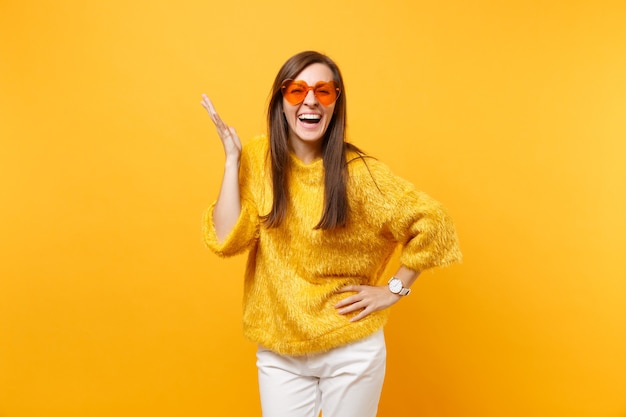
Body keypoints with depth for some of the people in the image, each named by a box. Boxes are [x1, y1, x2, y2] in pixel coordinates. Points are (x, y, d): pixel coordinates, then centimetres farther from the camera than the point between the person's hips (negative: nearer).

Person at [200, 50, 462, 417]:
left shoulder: (356, 171, -14)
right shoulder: (258, 159, -5)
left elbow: (432, 222, -10)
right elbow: (227, 241, -13)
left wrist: (395, 289, -9)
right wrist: (232, 158, -15)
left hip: (352, 349, -2)